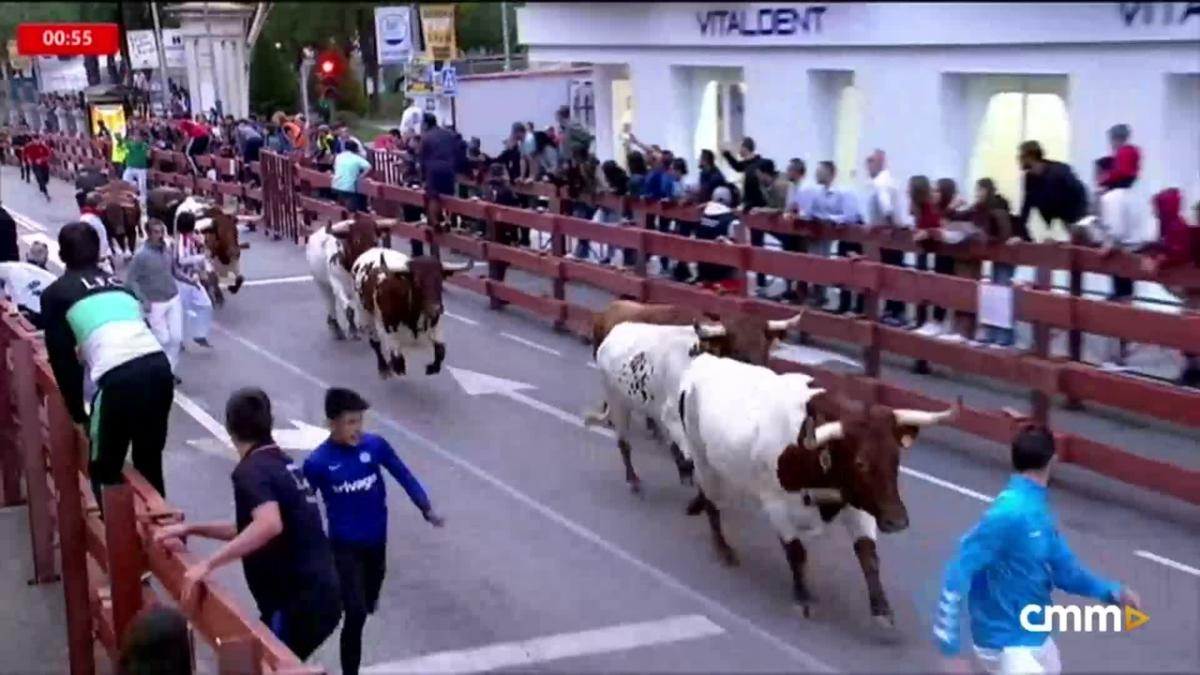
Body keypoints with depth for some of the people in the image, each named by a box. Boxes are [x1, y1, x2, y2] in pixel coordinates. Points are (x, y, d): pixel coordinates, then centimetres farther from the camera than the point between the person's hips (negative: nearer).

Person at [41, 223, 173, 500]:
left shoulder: (56, 293, 16)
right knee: (149, 461, 21)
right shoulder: (118, 283, 30)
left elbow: (62, 358, 15)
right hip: (159, 366, 5)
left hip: (120, 378, -5)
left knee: (104, 470, 13)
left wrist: (78, 412, 25)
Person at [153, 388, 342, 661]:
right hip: (321, 597, 9)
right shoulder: (284, 464, 15)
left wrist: (208, 564, -30)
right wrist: (191, 529, 19)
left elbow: (269, 525, -32)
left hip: (297, 605, -9)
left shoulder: (251, 471, -13)